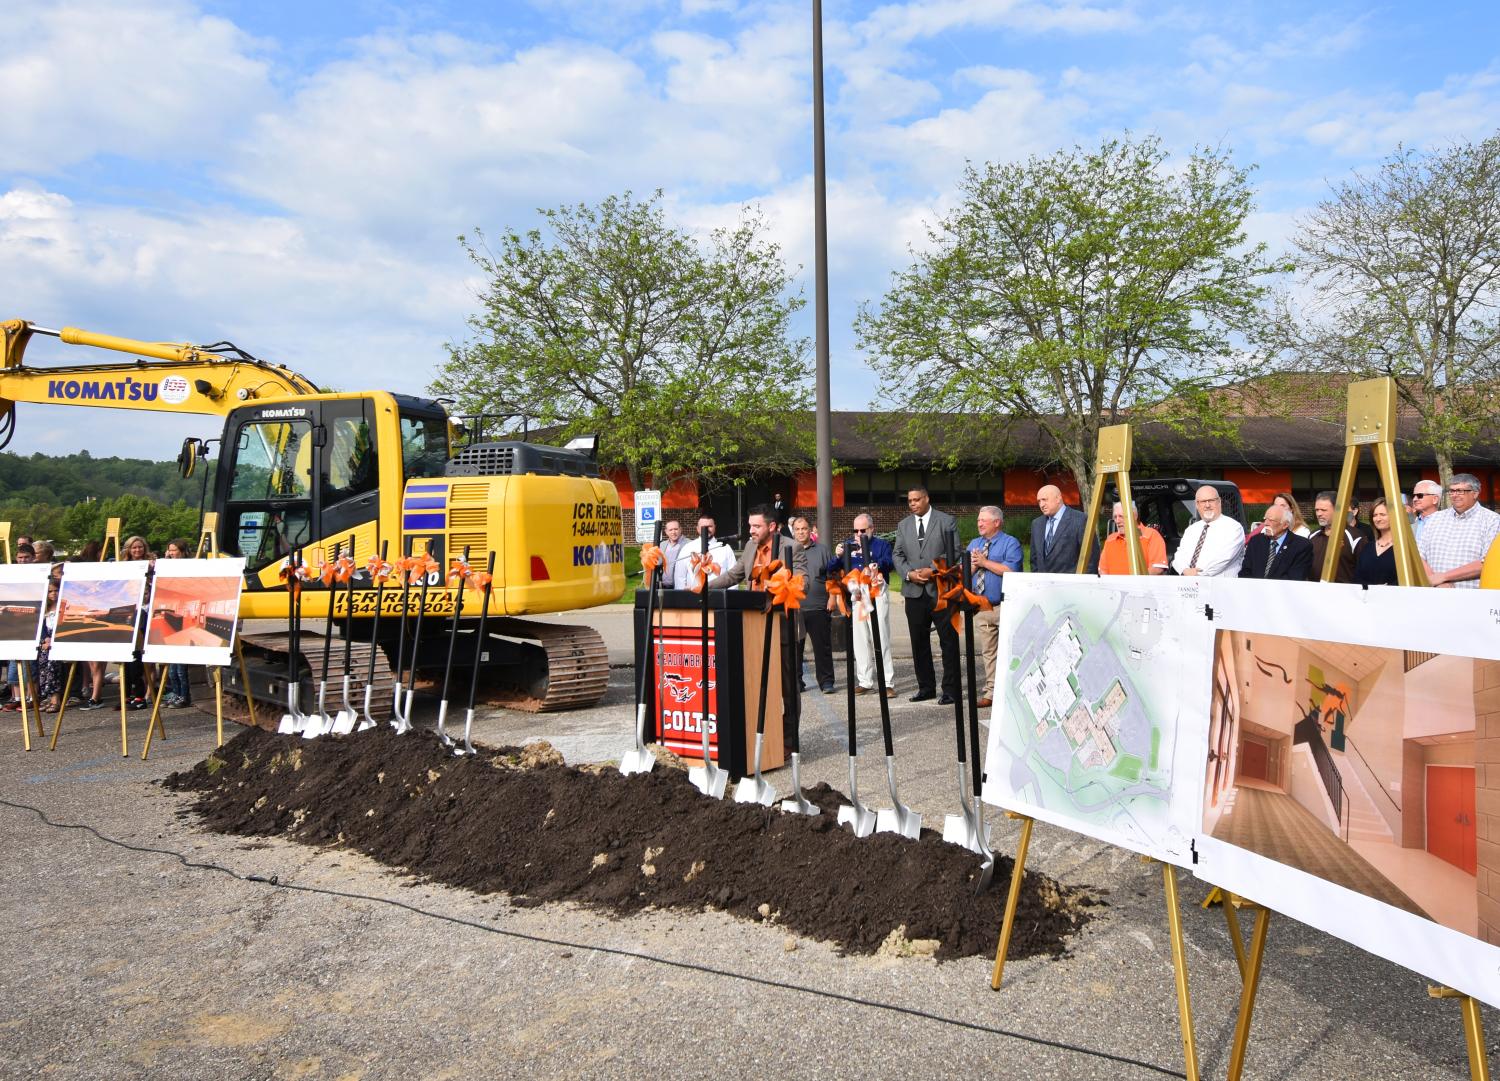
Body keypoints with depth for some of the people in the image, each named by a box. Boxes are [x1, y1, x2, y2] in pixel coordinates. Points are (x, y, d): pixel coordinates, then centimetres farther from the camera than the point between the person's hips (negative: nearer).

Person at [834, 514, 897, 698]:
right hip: (856, 595, 4)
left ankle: (888, 683, -3)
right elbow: (832, 568, 9)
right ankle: (865, 681, 14)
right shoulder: (848, 545, 14)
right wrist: (837, 556, -11)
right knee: (860, 639, 6)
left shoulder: (882, 543, 5)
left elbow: (890, 564, -12)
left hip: (876, 594, -4)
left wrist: (879, 564, -33)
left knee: (881, 638, -6)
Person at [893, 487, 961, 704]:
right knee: (919, 643, 9)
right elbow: (897, 554, 10)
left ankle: (950, 690, 5)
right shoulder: (903, 525, 14)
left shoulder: (947, 521, 1)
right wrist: (909, 573, -7)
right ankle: (926, 687, 19)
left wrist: (933, 570, -14)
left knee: (948, 642, -1)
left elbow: (954, 552, -5)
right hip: (914, 591, 5)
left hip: (941, 590, -4)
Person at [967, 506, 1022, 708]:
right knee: (988, 652, 10)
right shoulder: (974, 544, 17)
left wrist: (985, 562, -11)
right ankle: (991, 692, 16)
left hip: (1004, 607, -6)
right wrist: (973, 564, -8)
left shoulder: (1010, 543, -2)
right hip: (981, 607, 6)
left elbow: (1011, 570, -17)